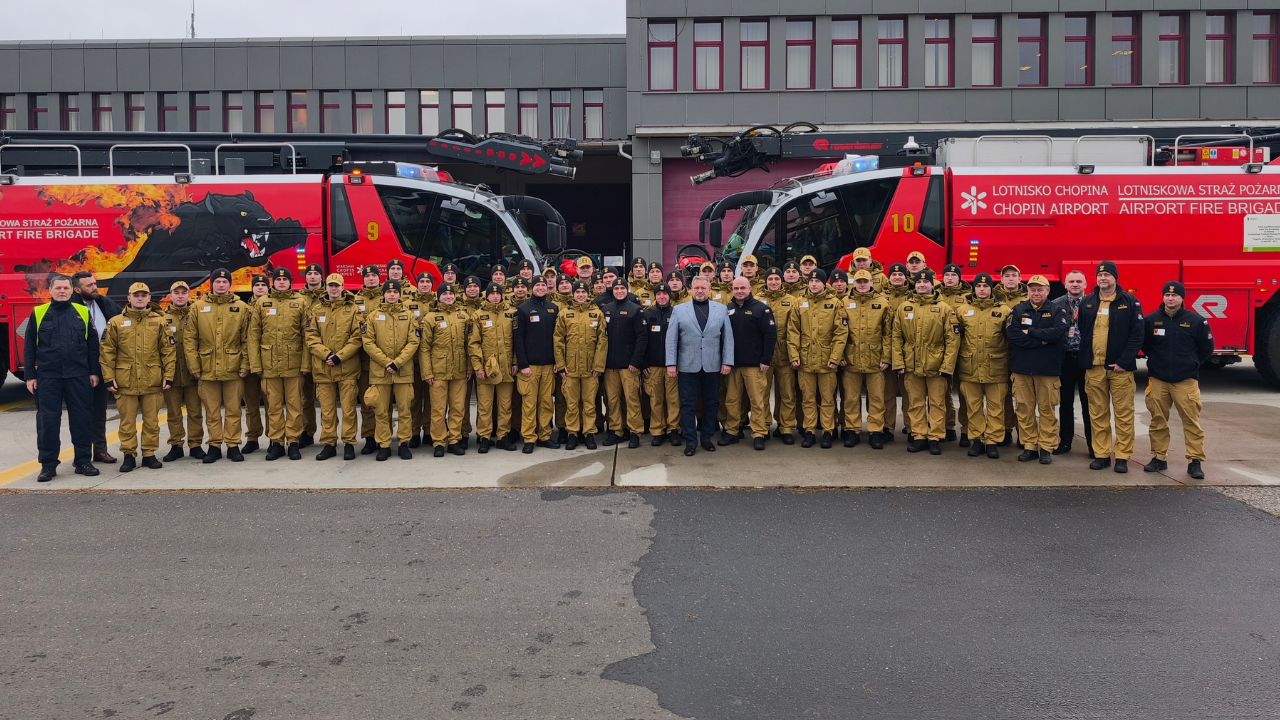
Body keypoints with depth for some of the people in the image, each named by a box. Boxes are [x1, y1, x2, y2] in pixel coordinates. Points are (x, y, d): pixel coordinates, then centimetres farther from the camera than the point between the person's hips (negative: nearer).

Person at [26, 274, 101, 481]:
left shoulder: (83, 313, 6)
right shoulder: (38, 314, 4)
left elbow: (92, 345, 8)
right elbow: (29, 347, 5)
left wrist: (94, 371, 4)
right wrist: (30, 375, 1)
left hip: (78, 376, 1)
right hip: (48, 377, -1)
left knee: (82, 419, 4)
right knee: (47, 420, 3)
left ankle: (83, 461, 14)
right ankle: (48, 465, 11)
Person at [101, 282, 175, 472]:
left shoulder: (159, 321, 5)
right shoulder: (116, 322, 3)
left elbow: (168, 350, 4)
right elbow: (107, 352, 3)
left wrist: (168, 376, -1)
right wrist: (109, 378, -3)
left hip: (152, 381, 1)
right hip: (125, 382, 0)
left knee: (151, 420, 7)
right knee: (127, 421, 6)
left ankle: (149, 454, 18)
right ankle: (128, 455, 15)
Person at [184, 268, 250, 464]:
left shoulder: (241, 308, 3)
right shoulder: (198, 308, 4)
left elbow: (247, 340, 2)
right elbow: (189, 340, 3)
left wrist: (245, 365, -4)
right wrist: (194, 367, -3)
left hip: (233, 369, -1)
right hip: (207, 370, 1)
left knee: (233, 410, 6)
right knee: (212, 411, 8)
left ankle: (233, 445, 14)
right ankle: (214, 446, 17)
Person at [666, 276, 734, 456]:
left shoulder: (721, 310, 7)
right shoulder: (679, 310, 5)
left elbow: (728, 337, 5)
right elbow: (671, 338, 2)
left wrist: (727, 362, -2)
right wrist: (671, 363, -5)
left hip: (712, 366, 1)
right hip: (688, 366, -1)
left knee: (711, 403, 8)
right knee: (688, 404, 2)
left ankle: (706, 437, 22)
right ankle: (690, 441, 10)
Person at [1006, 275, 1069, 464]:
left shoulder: (1057, 311, 3)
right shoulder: (1017, 311, 6)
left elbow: (1057, 333, -16)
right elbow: (1012, 335, -10)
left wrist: (1030, 332, -11)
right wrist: (1042, 340, -13)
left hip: (1048, 369, -2)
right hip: (1022, 368, 2)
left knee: (1047, 409, 3)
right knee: (1024, 408, 5)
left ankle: (1046, 448, 11)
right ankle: (1029, 446, 14)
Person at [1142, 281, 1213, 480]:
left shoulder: (1196, 321, -1)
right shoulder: (1151, 320, 3)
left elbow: (1207, 348, 10)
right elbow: (1144, 345, 18)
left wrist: (1191, 365, 9)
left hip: (1186, 381, -2)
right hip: (1157, 380, 2)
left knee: (1191, 422, -3)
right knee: (1158, 421, 7)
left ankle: (1195, 461, 2)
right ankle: (1159, 458, 17)